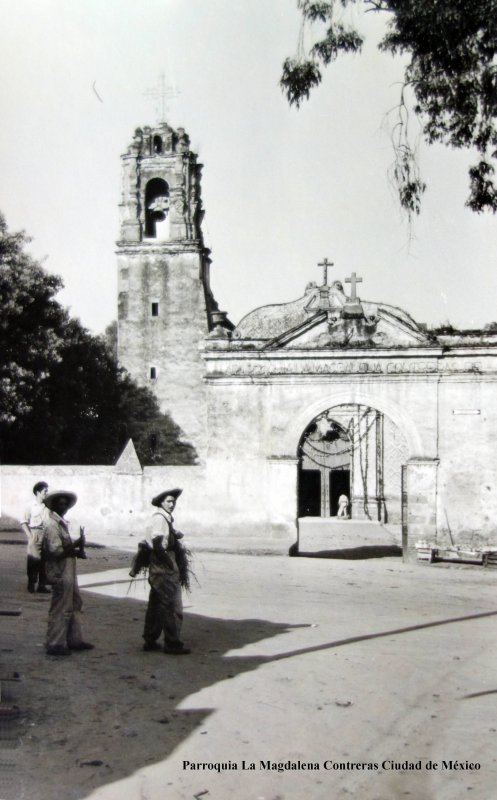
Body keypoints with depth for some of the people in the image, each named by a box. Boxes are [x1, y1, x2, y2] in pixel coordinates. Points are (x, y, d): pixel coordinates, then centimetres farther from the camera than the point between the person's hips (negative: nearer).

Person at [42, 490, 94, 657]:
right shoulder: (51, 524, -16)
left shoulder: (60, 522, 14)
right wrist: (76, 548, -16)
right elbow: (56, 551, -24)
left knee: (75, 605, 17)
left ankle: (74, 639, 26)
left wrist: (75, 546, -1)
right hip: (60, 574, -10)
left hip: (68, 572, 10)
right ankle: (55, 645, 7)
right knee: (61, 609, -2)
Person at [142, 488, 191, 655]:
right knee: (172, 607, -4)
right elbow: (158, 546, -23)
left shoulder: (166, 518, 15)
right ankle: (172, 644, 3)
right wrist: (172, 565, -19)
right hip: (165, 571, -10)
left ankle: (150, 641, 22)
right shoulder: (160, 518, -16)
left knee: (155, 605, 15)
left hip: (158, 570, 10)